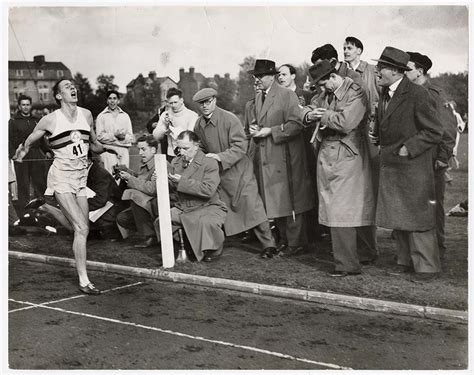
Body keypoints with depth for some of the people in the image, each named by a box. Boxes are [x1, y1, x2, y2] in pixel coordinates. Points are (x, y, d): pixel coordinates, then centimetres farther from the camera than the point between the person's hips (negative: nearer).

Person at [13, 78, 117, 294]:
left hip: (81, 178, 5)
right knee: (81, 228, -14)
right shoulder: (50, 120, -5)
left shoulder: (86, 115, 8)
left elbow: (94, 145, 18)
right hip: (61, 177, -5)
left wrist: (105, 148, 6)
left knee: (82, 229, 5)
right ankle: (83, 281, -10)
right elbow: (27, 143, 7)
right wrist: (21, 153, -4)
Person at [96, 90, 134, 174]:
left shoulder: (125, 116, 19)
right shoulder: (101, 116, 10)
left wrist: (123, 136, -9)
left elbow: (130, 137, 12)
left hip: (124, 151, 3)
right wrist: (115, 135, -12)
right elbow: (100, 136, -1)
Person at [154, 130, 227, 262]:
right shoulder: (175, 162, 10)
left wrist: (182, 182, -25)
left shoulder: (210, 163, -11)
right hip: (182, 208, 6)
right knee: (160, 221, -13)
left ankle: (213, 250, -2)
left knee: (207, 222, -36)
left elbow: (208, 190, -23)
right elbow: (170, 189, 11)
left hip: (208, 207, -5)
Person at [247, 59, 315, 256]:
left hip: (284, 157, -7)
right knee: (274, 201, 10)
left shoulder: (287, 95, -8)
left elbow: (296, 125, -15)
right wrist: (256, 129, 3)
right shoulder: (258, 98, 15)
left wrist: (269, 131, -17)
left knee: (288, 201, -2)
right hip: (265, 159, 7)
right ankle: (284, 239, 22)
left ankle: (296, 243, 9)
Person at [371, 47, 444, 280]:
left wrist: (408, 148, -17)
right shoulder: (385, 93, 9)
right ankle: (406, 260, 27)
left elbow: (435, 131, -14)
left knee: (417, 216, 0)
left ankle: (426, 266, 12)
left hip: (413, 166, -8)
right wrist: (378, 136, 6)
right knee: (395, 215, 13)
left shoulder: (417, 95, -16)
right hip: (390, 164, 8)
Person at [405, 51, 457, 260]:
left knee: (433, 203, 2)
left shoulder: (434, 94, -12)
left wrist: (443, 158, -15)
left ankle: (438, 248, 13)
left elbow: (449, 128, -14)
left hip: (432, 161, -6)